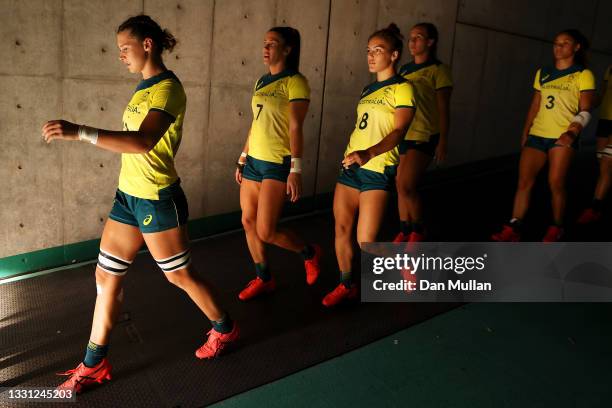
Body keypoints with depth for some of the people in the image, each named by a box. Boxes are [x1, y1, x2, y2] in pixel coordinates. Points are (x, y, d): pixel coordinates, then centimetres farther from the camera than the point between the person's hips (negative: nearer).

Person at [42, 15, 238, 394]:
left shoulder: (167, 88, -18)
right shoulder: (145, 86, 11)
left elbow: (143, 141, -34)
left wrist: (79, 131, -39)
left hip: (157, 200, -9)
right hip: (129, 195, 9)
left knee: (181, 275, 8)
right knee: (107, 276, 11)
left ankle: (225, 329, 34)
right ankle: (94, 364, 26)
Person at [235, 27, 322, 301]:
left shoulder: (295, 82, -9)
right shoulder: (261, 82, 14)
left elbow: (295, 128, -16)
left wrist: (295, 170, -21)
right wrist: (242, 159, 18)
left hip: (277, 164, -8)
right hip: (254, 161, 8)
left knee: (266, 231, -8)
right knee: (248, 222, 9)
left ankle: (310, 253, 20)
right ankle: (264, 279, 27)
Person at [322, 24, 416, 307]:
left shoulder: (402, 89, -8)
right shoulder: (368, 90, 16)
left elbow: (398, 131, -20)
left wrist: (368, 153, -36)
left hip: (377, 170, -7)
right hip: (350, 166, 7)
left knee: (366, 241, -5)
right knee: (341, 229, 7)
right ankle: (346, 285, 24)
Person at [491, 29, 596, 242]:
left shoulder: (583, 75, -1)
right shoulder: (543, 73, 14)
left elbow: (585, 111, -8)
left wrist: (572, 132, -25)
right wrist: (525, 133, 13)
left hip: (563, 137, -4)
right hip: (537, 135, 4)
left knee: (556, 183, -2)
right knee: (524, 181, -3)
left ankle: (556, 228, 15)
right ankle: (513, 228, -1)